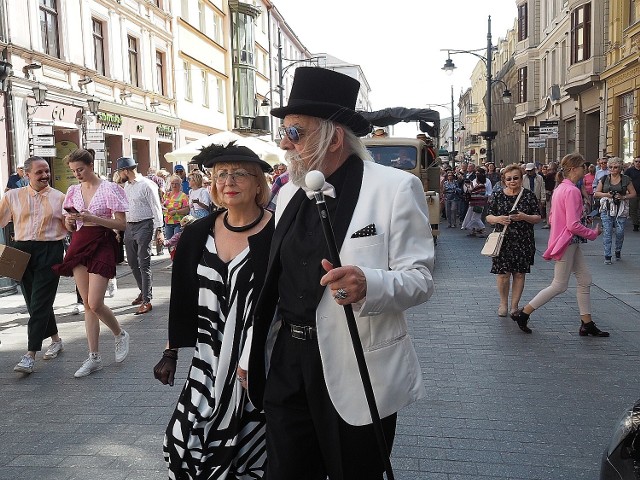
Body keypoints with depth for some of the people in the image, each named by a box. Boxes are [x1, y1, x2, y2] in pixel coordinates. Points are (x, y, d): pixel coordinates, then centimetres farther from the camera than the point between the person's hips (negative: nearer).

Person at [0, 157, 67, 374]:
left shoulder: (59, 198, 5)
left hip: (50, 251, -3)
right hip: (22, 250, 3)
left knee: (40, 303, -7)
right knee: (33, 302, 11)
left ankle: (30, 355, -6)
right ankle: (55, 340, 29)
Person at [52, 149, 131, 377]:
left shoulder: (109, 189, -6)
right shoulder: (73, 191, 10)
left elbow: (121, 224, -9)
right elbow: (69, 226, 17)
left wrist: (93, 218, -20)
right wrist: (69, 220, -6)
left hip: (102, 245, -6)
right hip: (79, 245, 6)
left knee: (95, 304, -11)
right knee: (87, 304, 6)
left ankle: (120, 335, 18)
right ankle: (94, 357, 12)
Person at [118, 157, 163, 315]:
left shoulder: (146, 185, -10)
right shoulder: (126, 186, 13)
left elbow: (156, 208, -12)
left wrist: (159, 229, -17)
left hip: (144, 226, -8)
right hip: (129, 226, 8)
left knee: (144, 264, -7)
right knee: (132, 263, 15)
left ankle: (146, 301, -3)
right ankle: (144, 291, 33)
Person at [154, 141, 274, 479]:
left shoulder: (276, 235, -11)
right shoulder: (198, 235, 3)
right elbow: (183, 299, 10)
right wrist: (171, 353, 13)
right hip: (209, 360, 4)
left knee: (247, 452, 6)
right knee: (182, 442, 6)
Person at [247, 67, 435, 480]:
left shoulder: (396, 188, -9)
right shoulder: (289, 193, 10)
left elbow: (420, 278, -10)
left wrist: (368, 284, -30)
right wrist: (254, 355, 16)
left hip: (357, 374, -5)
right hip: (287, 368, 5)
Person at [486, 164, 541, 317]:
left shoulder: (529, 195, 1)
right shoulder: (498, 196, 4)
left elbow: (538, 218, 2)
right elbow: (488, 217, 7)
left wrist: (524, 217, -17)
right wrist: (497, 219, -15)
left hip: (523, 241, 0)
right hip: (503, 240, 0)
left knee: (519, 274, 6)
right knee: (503, 274, -2)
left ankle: (514, 305, 20)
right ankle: (503, 303, 19)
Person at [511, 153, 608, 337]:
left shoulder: (560, 188, 10)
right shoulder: (572, 191, -20)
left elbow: (551, 218, 15)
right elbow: (573, 225, -23)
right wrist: (593, 233, -9)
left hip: (570, 243, 10)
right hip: (567, 243, -10)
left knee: (585, 280, 12)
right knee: (559, 286, 0)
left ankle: (587, 324, 18)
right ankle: (523, 314, 7)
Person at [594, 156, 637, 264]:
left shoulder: (626, 179, 3)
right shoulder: (604, 179, 6)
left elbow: (633, 193, 7)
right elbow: (596, 193, 8)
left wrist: (624, 197, -11)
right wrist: (606, 194, -10)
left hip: (621, 210, 0)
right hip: (607, 209, 0)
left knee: (620, 232, 3)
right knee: (607, 232, -5)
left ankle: (618, 251, 29)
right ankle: (607, 256, 1)